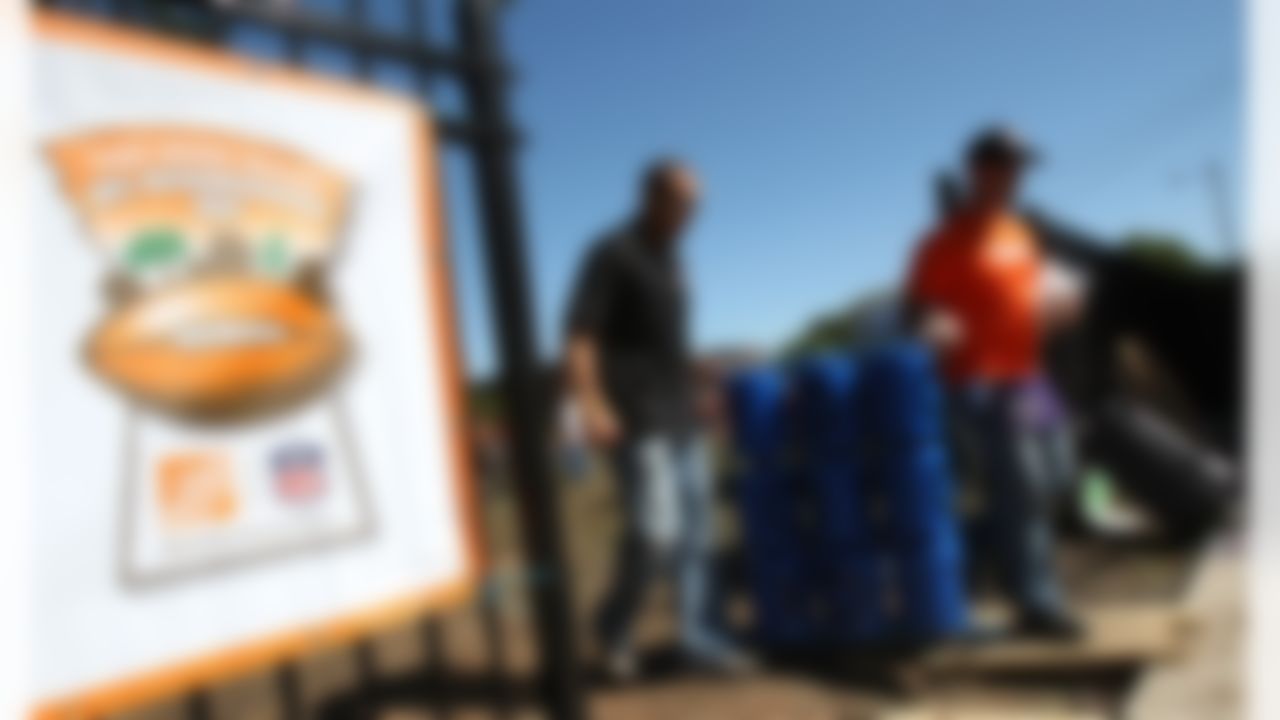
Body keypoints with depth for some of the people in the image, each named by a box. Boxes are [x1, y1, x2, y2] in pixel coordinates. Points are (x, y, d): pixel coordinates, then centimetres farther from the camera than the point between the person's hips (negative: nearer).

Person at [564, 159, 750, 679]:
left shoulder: (669, 258, 16)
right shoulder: (612, 254, -9)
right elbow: (579, 333, -17)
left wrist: (695, 395, 22)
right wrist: (590, 403, -28)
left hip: (679, 415, 8)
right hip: (635, 419, -8)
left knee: (695, 528, 8)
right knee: (656, 530, -12)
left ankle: (697, 633, 17)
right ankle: (614, 626, 10)